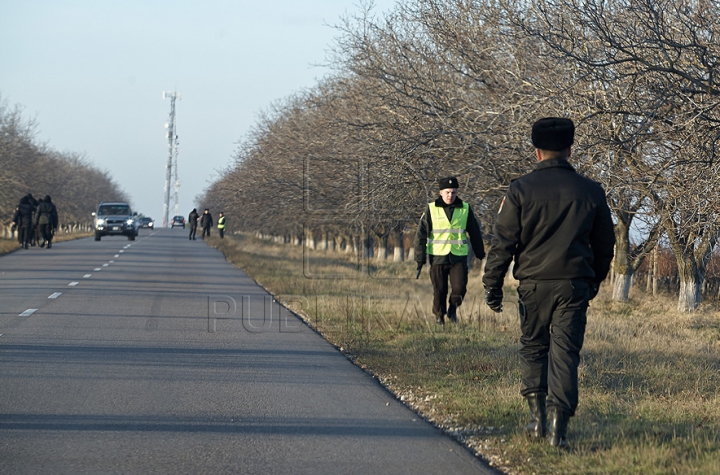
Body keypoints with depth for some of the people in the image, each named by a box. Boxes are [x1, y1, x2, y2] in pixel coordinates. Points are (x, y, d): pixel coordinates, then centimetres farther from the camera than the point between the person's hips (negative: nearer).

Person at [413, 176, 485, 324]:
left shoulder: (465, 209, 4)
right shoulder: (432, 209, -1)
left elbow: (475, 233, 16)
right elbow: (421, 234, 0)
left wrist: (480, 254, 22)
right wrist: (420, 258, -4)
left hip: (459, 257, 1)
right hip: (438, 256, -1)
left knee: (459, 288, -9)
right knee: (439, 290, 3)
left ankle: (453, 309, 20)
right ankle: (439, 315, 25)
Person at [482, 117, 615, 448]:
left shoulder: (520, 189, -3)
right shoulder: (591, 192, 5)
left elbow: (503, 241, -4)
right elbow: (604, 244, 14)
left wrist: (492, 283, 4)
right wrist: (595, 280, 29)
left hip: (534, 284, -1)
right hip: (574, 284, 1)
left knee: (533, 348, 16)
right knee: (565, 353, 1)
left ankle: (537, 417, 11)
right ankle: (558, 426, -8)